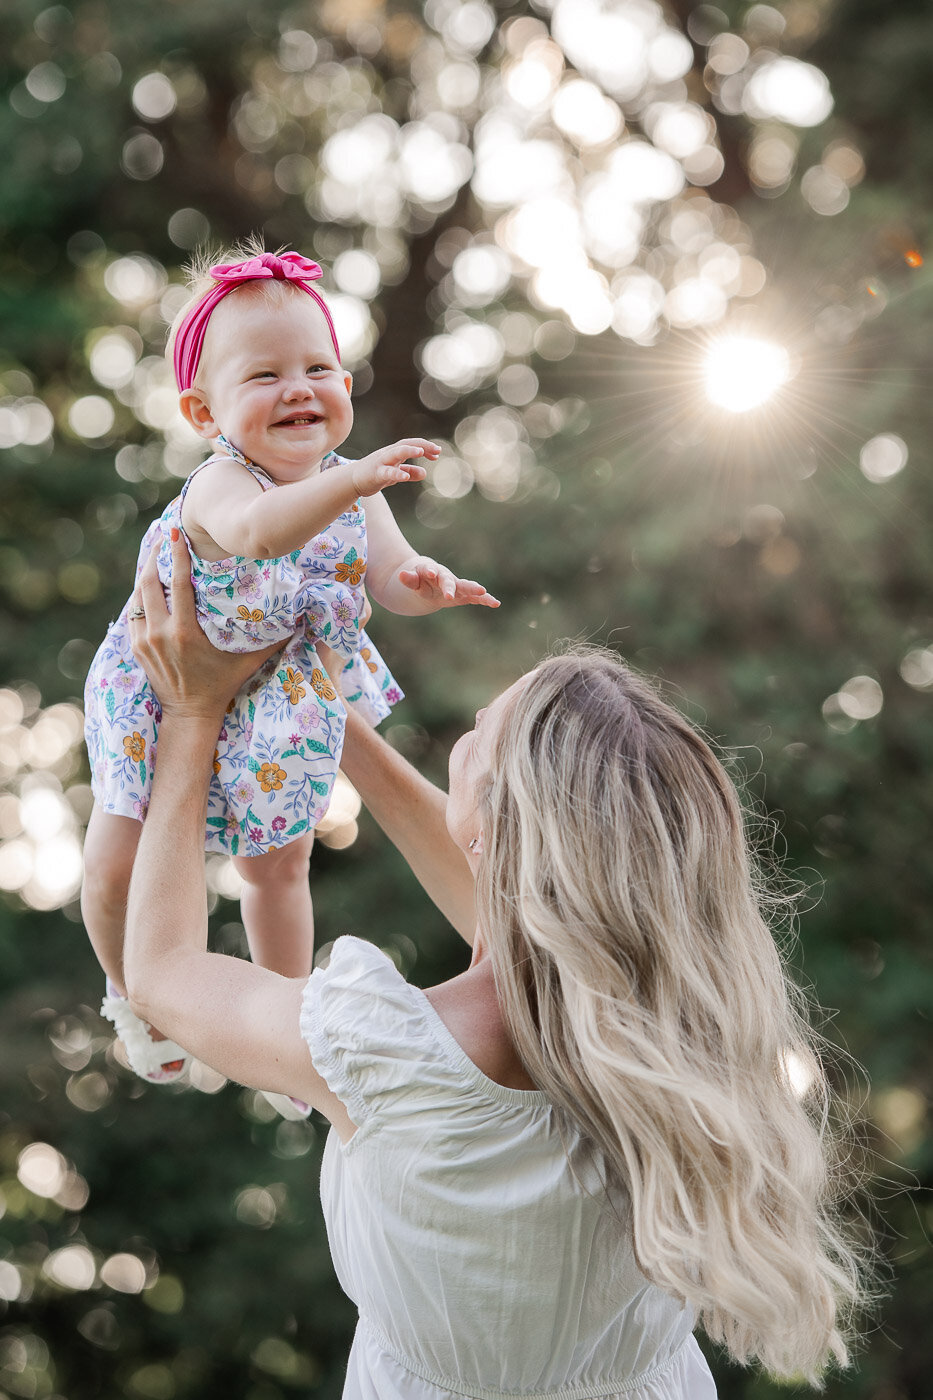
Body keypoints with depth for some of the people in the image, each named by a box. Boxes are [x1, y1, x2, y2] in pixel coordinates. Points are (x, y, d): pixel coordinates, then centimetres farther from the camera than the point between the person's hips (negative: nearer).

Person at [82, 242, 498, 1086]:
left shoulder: (350, 489, -12)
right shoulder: (218, 485, -33)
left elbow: (388, 578, -11)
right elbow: (258, 528, -56)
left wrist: (422, 583, -36)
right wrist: (354, 480, -71)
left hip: (281, 707, 5)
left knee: (280, 865, 19)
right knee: (117, 869, -2)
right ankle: (137, 999, 29)